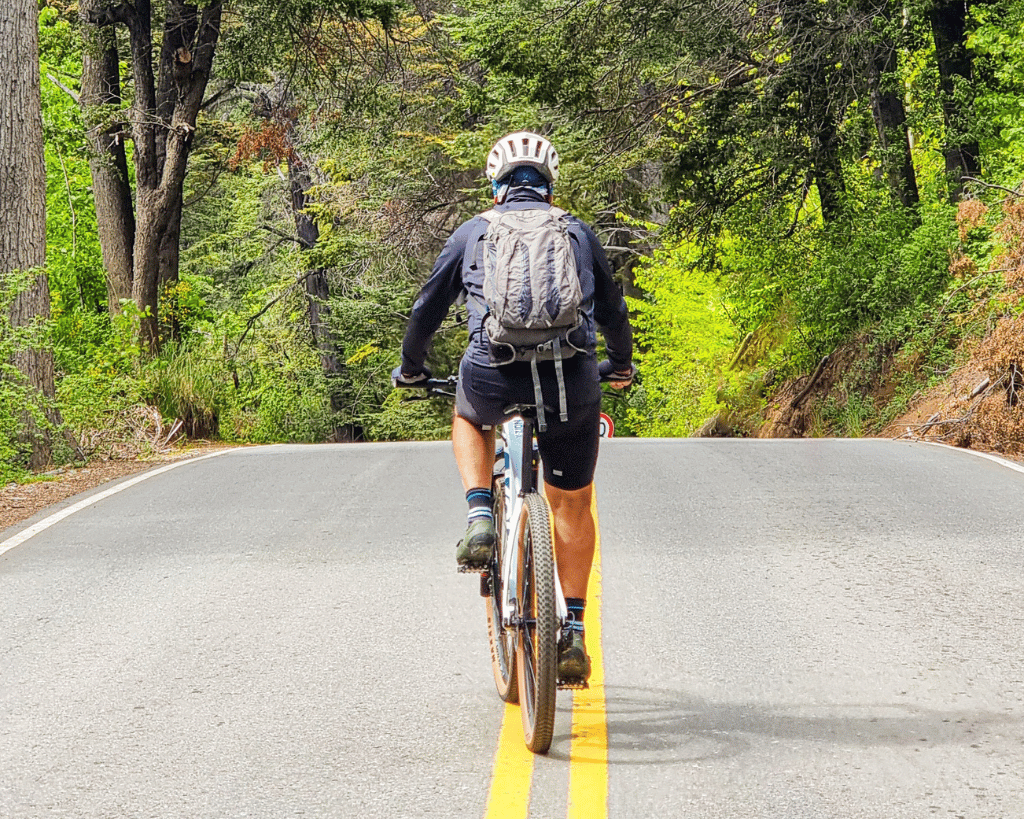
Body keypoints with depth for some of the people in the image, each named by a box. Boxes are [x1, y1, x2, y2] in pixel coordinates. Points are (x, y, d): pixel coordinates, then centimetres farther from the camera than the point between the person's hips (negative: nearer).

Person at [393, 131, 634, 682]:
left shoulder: (474, 232, 18)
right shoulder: (578, 233, 21)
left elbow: (427, 310, 23)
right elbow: (614, 313, 31)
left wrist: (411, 368, 41)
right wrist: (620, 366, 51)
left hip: (494, 378, -1)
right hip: (572, 383, 1)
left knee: (470, 418, 36)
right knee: (572, 506, 19)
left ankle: (480, 518, 12)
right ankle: (574, 633, 15)